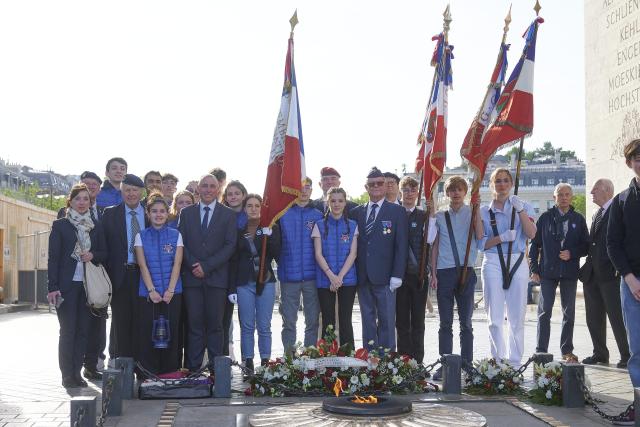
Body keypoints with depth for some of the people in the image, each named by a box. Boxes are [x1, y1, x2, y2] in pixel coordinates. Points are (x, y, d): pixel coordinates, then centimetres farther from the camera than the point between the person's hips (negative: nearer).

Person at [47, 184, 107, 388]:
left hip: (88, 285, 3)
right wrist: (52, 287, -10)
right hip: (67, 285, -3)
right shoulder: (60, 225, 1)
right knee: (68, 330, -2)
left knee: (83, 330, 5)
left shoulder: (96, 226, 12)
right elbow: (53, 257, -3)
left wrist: (93, 255, -8)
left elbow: (104, 253, 15)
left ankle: (77, 372, 12)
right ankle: (67, 374, 5)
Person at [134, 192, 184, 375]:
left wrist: (170, 290, -11)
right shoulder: (141, 236, 5)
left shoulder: (175, 235, 5)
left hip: (172, 292, 0)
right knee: (148, 334, -1)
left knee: (171, 333, 1)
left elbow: (177, 264, -1)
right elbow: (143, 265, -2)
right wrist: (152, 291, -12)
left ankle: (170, 373, 9)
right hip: (147, 293, 0)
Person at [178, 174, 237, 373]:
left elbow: (230, 245, -1)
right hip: (192, 277, 1)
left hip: (216, 277, -1)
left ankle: (215, 368, 4)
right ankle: (193, 369, 3)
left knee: (215, 325, -1)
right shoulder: (186, 213, 12)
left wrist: (207, 266, -9)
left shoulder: (228, 214, 7)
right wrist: (193, 265, -8)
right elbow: (181, 243, 7)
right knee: (194, 325, -1)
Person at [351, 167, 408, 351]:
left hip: (384, 278, -3)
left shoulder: (397, 212, 2)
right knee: (368, 321, 9)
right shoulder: (356, 212, 12)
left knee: (387, 322, -1)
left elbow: (401, 245, -3)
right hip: (363, 278, 3)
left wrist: (397, 275, -9)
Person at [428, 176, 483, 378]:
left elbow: (480, 235, -11)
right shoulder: (440, 216, 11)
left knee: (466, 322, 4)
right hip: (444, 271, 1)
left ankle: (467, 365, 9)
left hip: (466, 271, -1)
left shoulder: (472, 213, 7)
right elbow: (435, 246, 11)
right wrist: (433, 273, 4)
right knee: (445, 323, 3)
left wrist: (476, 210, -12)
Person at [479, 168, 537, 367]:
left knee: (517, 317, 1)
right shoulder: (484, 211, 10)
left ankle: (515, 363, 8)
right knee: (495, 318, -3)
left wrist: (521, 210, -14)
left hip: (517, 263, 0)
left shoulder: (523, 206, 10)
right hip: (493, 263, 0)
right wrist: (501, 238, -11)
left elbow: (531, 234, -5)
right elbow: (481, 243, 5)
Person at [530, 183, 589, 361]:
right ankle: (541, 350, 2)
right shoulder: (545, 218, 4)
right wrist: (534, 269, -2)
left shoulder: (578, 219, 7)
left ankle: (567, 350, 17)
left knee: (569, 312, 8)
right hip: (548, 271, -1)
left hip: (570, 272, 1)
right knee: (544, 312, -2)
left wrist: (572, 253, -11)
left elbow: (586, 245, 8)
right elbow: (535, 244, 4)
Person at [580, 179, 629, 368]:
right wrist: (587, 267, 10)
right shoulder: (597, 215, 20)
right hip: (592, 275, 8)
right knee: (594, 318, 12)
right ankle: (600, 353, 23)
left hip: (610, 274, -8)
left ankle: (627, 356, 5)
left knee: (617, 317, -4)